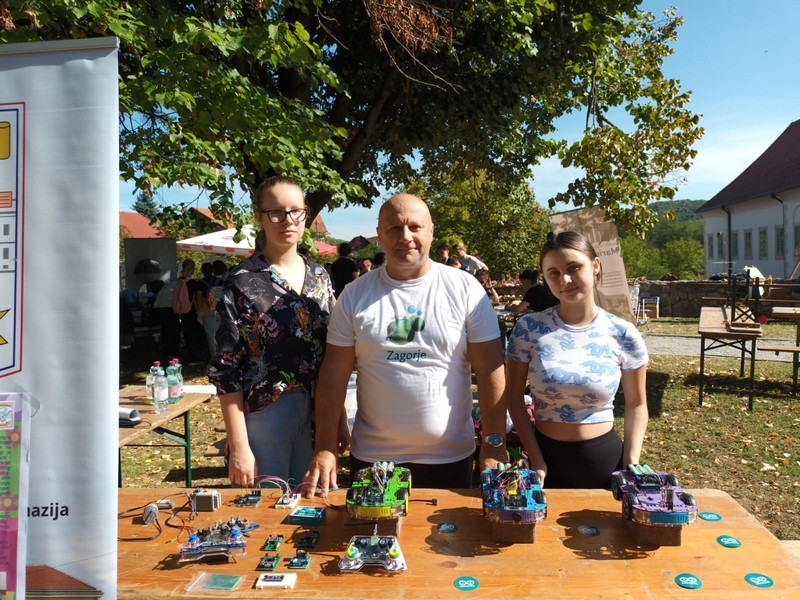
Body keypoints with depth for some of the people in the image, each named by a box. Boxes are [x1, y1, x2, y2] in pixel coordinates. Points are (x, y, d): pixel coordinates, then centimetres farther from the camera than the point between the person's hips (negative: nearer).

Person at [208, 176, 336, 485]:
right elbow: (226, 370, -9)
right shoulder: (242, 281, -8)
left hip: (317, 414, 5)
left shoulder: (319, 276, 6)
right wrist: (239, 447, -12)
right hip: (264, 416, -4)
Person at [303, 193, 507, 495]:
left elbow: (490, 370, -6)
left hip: (450, 457, 0)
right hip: (371, 457, 1)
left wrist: (494, 442, -11)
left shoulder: (466, 289, -6)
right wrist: (325, 448, -6)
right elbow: (335, 373, -2)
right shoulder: (355, 295, -2)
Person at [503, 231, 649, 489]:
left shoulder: (623, 334, -8)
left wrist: (631, 466, -6)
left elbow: (636, 405, 3)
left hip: (605, 456, 1)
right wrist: (536, 460, -8)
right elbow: (514, 398, -5)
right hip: (547, 454, 0)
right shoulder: (528, 329, -11)